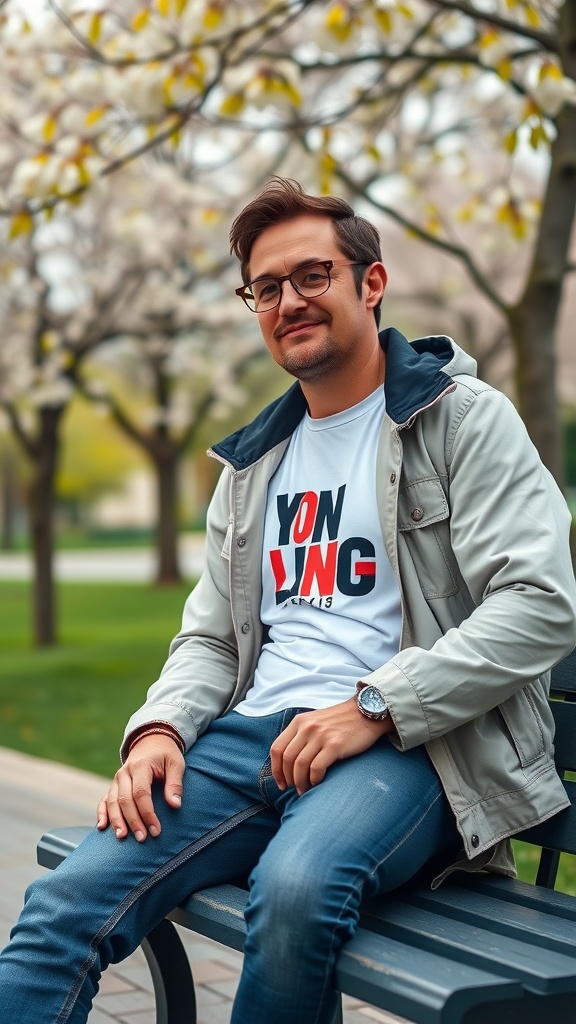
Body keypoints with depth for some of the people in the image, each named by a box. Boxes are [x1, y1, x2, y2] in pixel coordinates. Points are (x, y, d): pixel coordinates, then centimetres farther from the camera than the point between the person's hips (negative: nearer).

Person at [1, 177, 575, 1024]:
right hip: (257, 733, 5)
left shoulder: (465, 421, 1)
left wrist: (374, 707, -16)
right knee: (69, 899, -19)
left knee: (296, 887, -38)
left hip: (408, 746, -5)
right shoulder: (254, 463, 21)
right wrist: (161, 728, -1)